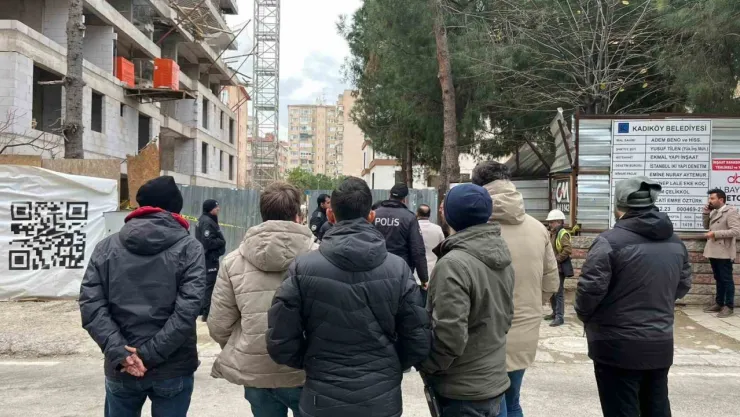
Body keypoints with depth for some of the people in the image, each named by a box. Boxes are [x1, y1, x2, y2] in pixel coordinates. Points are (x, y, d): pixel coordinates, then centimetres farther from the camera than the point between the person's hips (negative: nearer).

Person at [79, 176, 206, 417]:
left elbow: (91, 305, -6)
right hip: (173, 369, -2)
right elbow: (187, 310, -16)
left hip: (120, 369, 2)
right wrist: (149, 355, -14)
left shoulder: (107, 247, 4)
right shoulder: (189, 248, -4)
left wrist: (120, 353, -11)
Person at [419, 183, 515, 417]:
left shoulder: (453, 264, -24)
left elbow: (450, 336, -26)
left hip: (462, 393, -8)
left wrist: (426, 366, -10)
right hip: (494, 382, 8)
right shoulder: (502, 257, 3)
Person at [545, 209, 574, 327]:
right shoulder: (552, 233, 15)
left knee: (558, 293, -7)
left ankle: (560, 317, -2)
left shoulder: (563, 233, -13)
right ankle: (555, 313, 30)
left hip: (560, 268, -9)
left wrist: (556, 259, -22)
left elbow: (567, 250, -25)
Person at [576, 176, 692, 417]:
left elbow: (590, 288, -18)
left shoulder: (610, 241, -17)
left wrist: (585, 316, 1)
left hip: (618, 347, -6)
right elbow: (683, 286, 16)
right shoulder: (675, 242, 7)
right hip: (661, 344, 7)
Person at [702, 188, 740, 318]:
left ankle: (729, 306, 5)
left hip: (724, 252, -8)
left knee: (726, 280, -1)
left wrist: (715, 233, -20)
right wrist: (706, 212, 6)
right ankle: (719, 303, 22)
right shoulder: (714, 212, 14)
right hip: (714, 251, 8)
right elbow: (706, 226, 18)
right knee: (718, 279, 15)